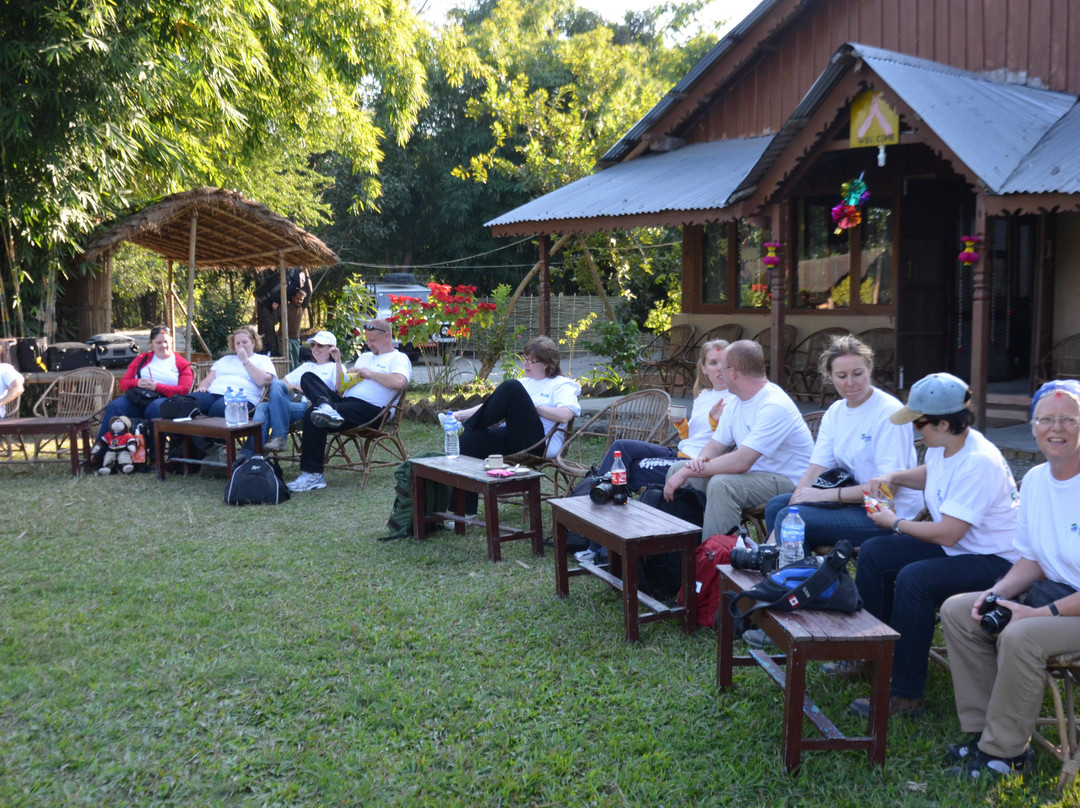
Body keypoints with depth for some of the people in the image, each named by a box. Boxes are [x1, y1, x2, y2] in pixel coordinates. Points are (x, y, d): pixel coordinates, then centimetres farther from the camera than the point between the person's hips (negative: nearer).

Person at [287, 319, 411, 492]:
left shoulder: (399, 359, 4)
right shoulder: (365, 356, 31)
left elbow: (399, 382, -19)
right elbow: (344, 383, 34)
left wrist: (369, 373, -7)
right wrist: (349, 373, 9)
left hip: (368, 408, -9)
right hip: (345, 400, 9)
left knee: (312, 415, -27)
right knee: (308, 377, -7)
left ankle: (313, 475, -23)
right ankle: (326, 407, -40)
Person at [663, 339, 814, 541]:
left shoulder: (774, 406, -24)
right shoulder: (736, 403, 8)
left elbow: (741, 462, -30)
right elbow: (716, 445, 10)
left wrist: (689, 471, -25)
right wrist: (700, 460, -15)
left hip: (787, 482, -10)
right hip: (751, 472, 10)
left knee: (721, 484, -36)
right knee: (678, 469, 3)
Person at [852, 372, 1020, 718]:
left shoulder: (979, 463, -28)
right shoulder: (944, 446, 0)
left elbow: (946, 534, -27)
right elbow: (929, 473, 27)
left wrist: (895, 523, -12)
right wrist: (892, 477, 9)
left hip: (996, 560, -10)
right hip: (956, 546, 10)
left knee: (914, 580, -32)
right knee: (872, 554, 5)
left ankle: (906, 695, -22)